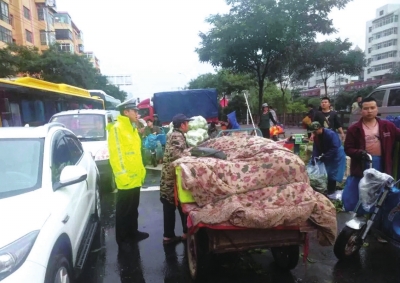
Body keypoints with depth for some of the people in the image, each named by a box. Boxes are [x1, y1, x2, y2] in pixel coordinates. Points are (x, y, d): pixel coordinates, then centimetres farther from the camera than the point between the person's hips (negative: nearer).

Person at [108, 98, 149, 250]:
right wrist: (122, 175, -21)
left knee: (133, 208, 20)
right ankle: (122, 239, 20)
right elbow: (115, 154, -18)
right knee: (124, 210, 6)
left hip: (136, 177, 8)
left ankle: (133, 232, 35)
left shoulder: (132, 128, 14)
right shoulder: (117, 128, -13)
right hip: (126, 179, -8)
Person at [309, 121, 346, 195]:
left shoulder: (330, 134, -28)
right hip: (326, 156, 7)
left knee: (332, 173, -5)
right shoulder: (316, 136, -5)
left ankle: (331, 190, 8)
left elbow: (334, 148, -31)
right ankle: (329, 189, 22)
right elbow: (315, 148, -5)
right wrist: (314, 158, -19)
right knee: (327, 173, 9)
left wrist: (324, 157, -33)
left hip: (336, 156, -7)